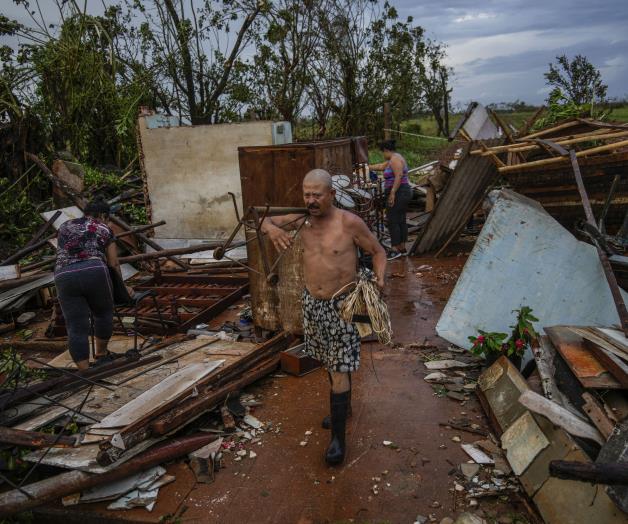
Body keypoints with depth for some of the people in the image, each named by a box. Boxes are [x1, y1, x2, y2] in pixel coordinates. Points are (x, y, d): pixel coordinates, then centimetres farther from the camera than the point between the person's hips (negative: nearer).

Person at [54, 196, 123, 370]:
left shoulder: (65, 226, 25)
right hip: (94, 273, -2)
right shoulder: (104, 230, 16)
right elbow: (114, 264, 16)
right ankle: (100, 354, 35)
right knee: (103, 313, 22)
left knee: (77, 329, 4)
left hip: (64, 277, 3)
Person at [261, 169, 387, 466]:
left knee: (339, 369, -2)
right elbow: (266, 221, 8)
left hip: (341, 304, -5)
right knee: (330, 362, 22)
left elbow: (378, 252, -4)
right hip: (312, 303, 5)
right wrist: (272, 229, -16)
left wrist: (379, 279, -22)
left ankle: (338, 436, 10)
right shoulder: (303, 219, -2)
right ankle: (342, 405, 45)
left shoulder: (350, 223, -15)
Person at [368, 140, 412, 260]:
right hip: (404, 192, 11)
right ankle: (402, 248, 15)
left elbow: (399, 176, -23)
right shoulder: (394, 159, 19)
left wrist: (392, 193, -25)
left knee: (392, 221, -9)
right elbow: (381, 166, 30)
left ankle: (395, 249, -8)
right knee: (401, 220, 11)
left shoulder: (395, 159, -12)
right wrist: (367, 166, 34)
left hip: (398, 194, -11)